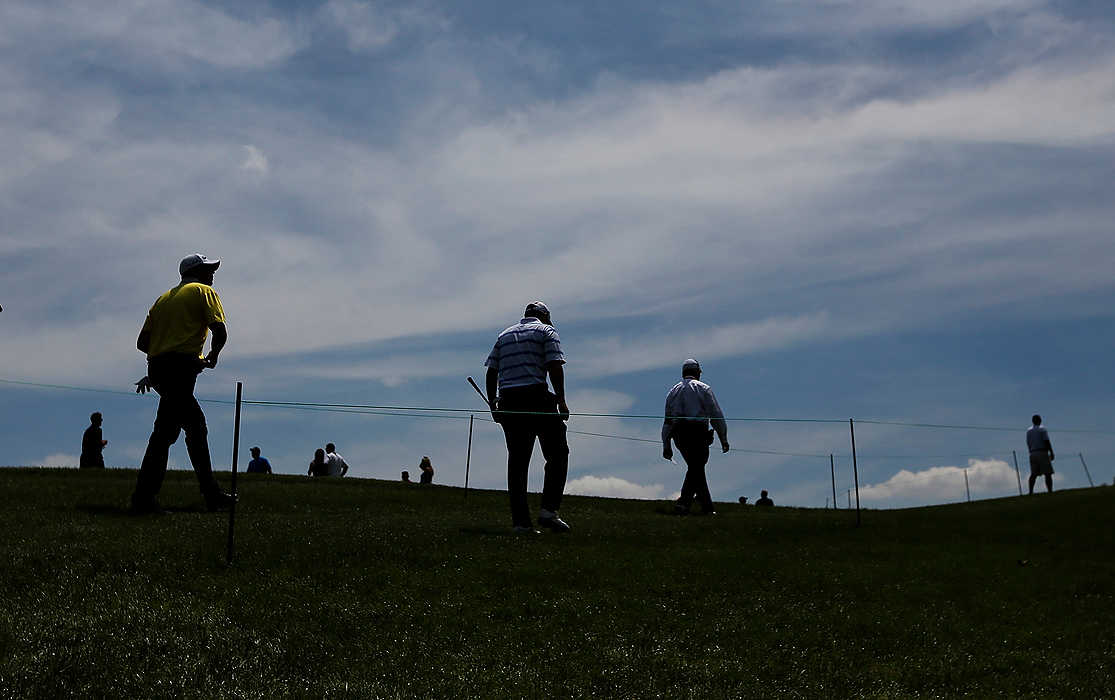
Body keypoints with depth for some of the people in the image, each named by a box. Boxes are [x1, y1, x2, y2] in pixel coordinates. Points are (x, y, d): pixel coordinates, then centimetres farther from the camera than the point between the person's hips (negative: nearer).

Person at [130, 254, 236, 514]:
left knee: (197, 425, 14)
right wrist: (212, 356, 10)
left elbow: (142, 342, 17)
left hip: (157, 366, 8)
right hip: (182, 368, -8)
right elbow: (220, 332, -8)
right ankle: (143, 498, -16)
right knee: (165, 430, -10)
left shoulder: (165, 297, 24)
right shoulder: (204, 292, 6)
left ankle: (212, 496, 17)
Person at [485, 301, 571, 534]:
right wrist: (561, 400, -7)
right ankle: (548, 509, -8)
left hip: (508, 401, 5)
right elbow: (554, 366, -7)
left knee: (517, 460, 7)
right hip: (536, 397, -5)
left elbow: (491, 372, 15)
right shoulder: (546, 331, 7)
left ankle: (520, 521, 3)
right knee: (557, 453, 6)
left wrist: (492, 403, 18)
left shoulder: (505, 334, 22)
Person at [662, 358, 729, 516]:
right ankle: (683, 503, -22)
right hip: (698, 432, -5)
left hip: (679, 436, 5)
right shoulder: (703, 388, 4)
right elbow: (716, 415, -3)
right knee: (696, 469, -6)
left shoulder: (673, 391, 18)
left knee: (696, 468, 15)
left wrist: (666, 447, 17)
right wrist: (724, 439, 2)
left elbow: (667, 421, 16)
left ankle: (707, 507, 17)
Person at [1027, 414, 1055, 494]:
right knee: (1048, 473, -3)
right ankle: (1050, 491, -9)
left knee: (1033, 474, 3)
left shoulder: (1028, 431, 12)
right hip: (1043, 453, -5)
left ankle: (1031, 491, -7)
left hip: (1033, 454, 5)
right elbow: (1047, 442, -11)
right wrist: (1051, 453, -7)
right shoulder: (1042, 429, -4)